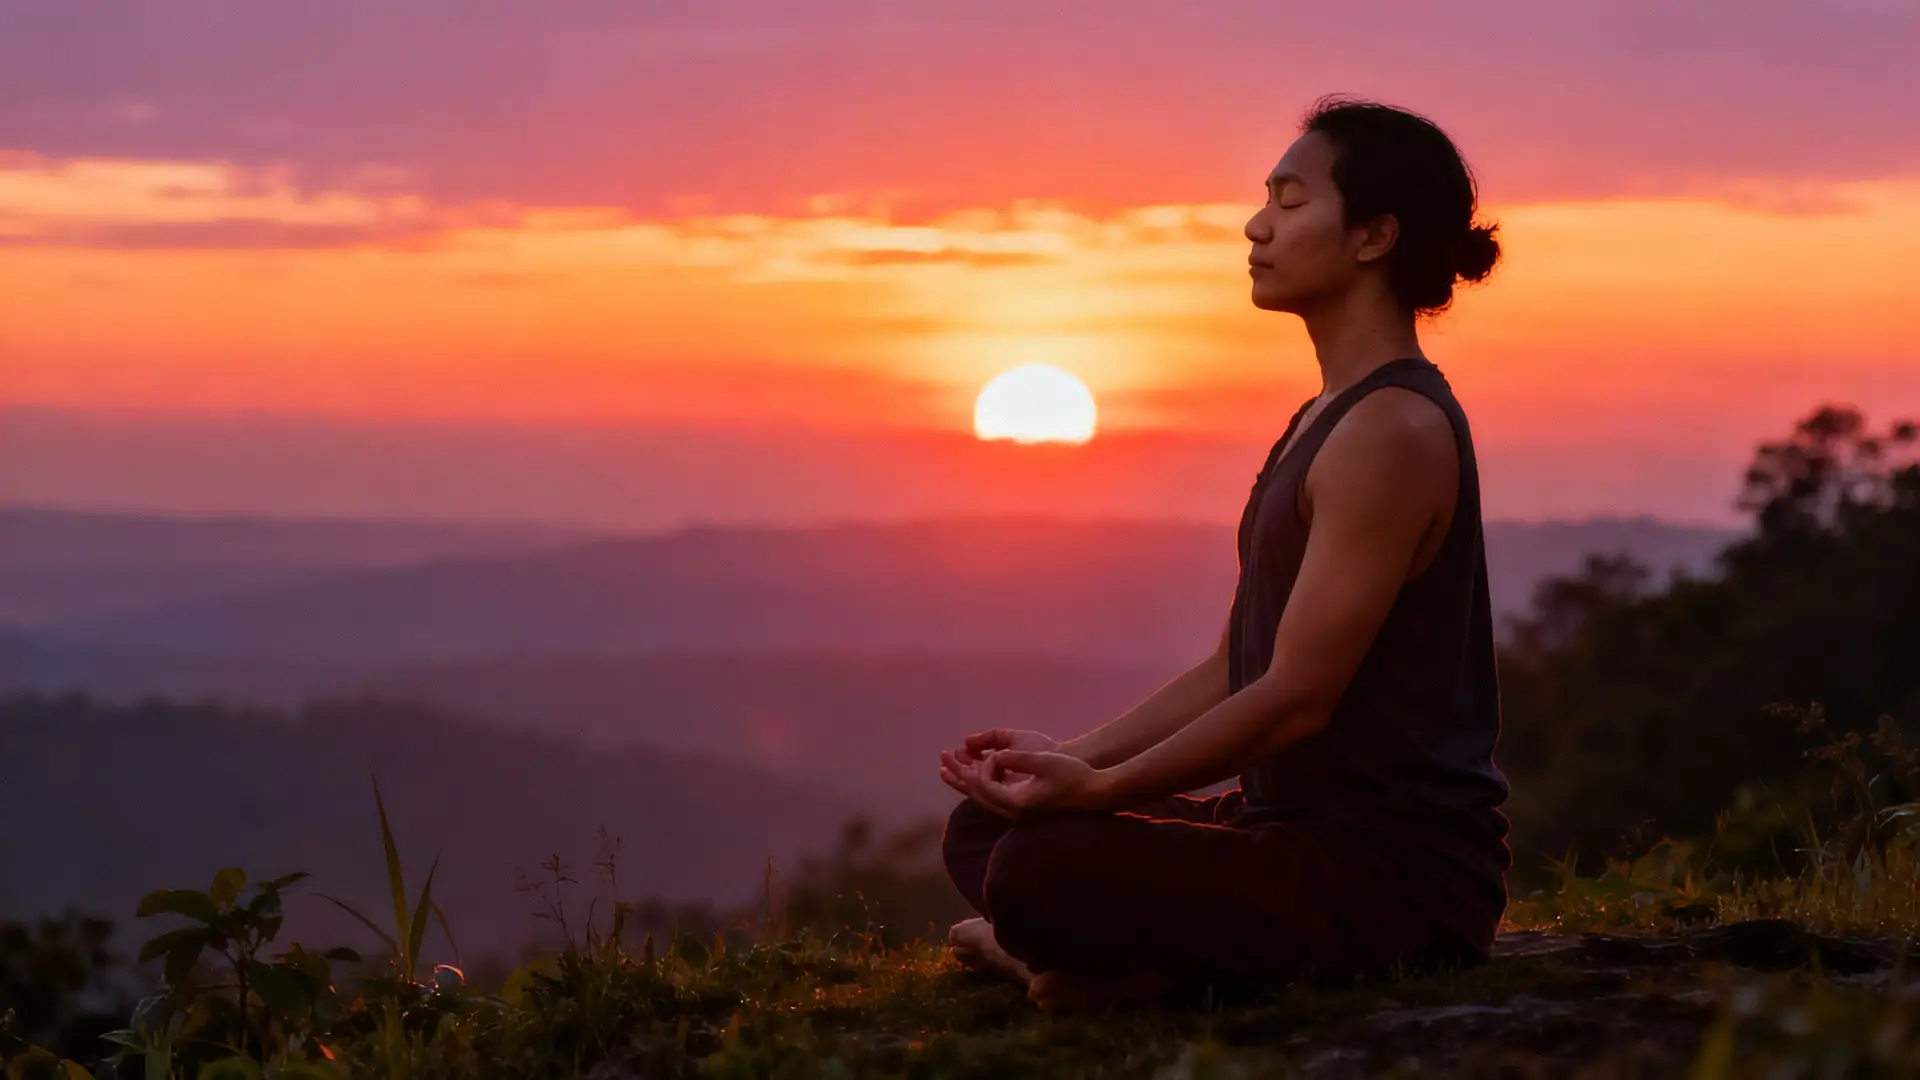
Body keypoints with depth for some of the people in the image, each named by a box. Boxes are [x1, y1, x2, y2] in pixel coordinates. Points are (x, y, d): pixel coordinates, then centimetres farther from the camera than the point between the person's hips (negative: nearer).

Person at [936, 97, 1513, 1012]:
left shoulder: (1392, 431, -16)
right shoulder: (1321, 422, 17)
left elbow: (1295, 698, -19)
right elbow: (1231, 671, 17)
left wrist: (1099, 788, -14)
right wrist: (1071, 757, 6)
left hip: (1399, 870, -10)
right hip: (1305, 831, 10)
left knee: (1037, 873, -28)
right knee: (982, 828, 9)